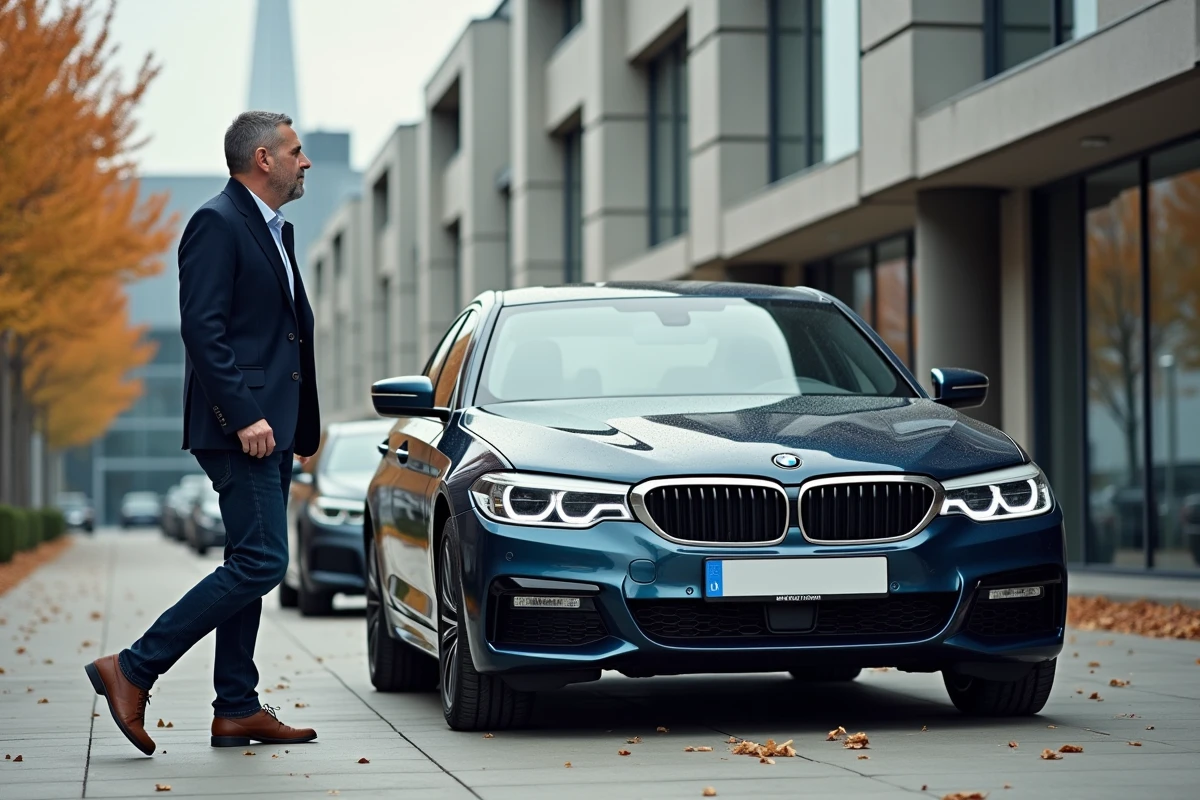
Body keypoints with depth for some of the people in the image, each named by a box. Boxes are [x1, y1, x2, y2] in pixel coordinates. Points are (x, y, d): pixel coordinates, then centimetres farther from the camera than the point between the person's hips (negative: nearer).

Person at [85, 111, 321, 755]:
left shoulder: (273, 231, 20)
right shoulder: (217, 224, -10)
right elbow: (202, 329, -18)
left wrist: (299, 427, 19)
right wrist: (244, 415, -24)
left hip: (271, 430, 10)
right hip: (240, 429, -10)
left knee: (251, 568, 10)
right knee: (260, 562, -14)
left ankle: (237, 711, 14)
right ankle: (131, 671, -9)